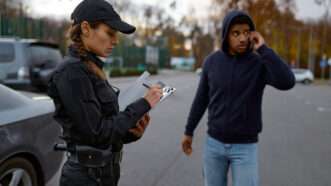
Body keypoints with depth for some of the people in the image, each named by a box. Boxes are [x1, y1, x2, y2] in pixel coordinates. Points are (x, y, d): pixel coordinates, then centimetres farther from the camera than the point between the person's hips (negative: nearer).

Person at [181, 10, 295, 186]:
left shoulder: (260, 62, -9)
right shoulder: (212, 61, -3)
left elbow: (286, 83, -29)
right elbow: (201, 99, 6)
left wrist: (263, 48, -24)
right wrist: (188, 132, 11)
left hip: (245, 147, -2)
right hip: (214, 142, 2)